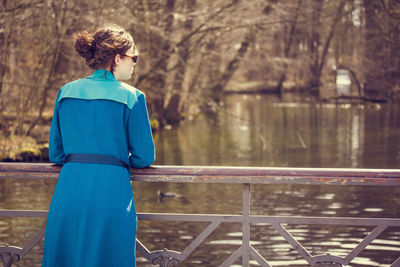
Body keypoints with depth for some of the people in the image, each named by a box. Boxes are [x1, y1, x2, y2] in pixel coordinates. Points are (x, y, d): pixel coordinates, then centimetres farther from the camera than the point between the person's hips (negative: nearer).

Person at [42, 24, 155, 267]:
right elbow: (145, 157, 2)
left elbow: (55, 154, 15)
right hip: (111, 191, -4)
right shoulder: (131, 97, 0)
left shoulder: (66, 92, 11)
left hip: (68, 192, 4)